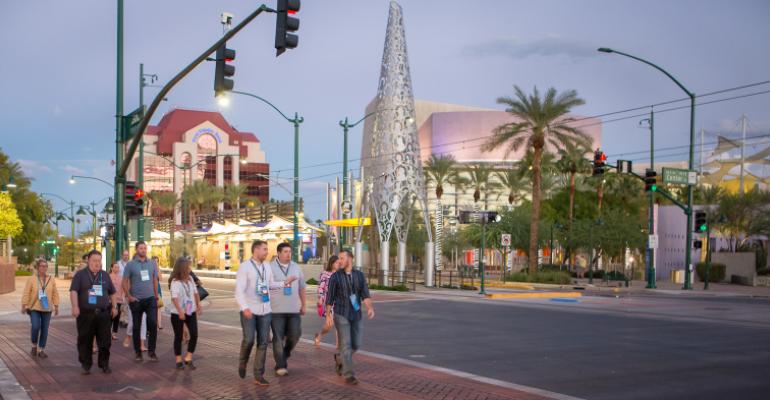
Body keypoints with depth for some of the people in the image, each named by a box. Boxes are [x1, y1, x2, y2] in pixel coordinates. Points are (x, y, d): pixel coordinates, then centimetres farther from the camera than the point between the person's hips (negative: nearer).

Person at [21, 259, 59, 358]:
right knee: (35, 327, -15)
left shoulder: (51, 280, 5)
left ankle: (41, 350, 12)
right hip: (34, 308, -3)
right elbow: (26, 293, -4)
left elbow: (55, 294, 6)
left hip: (47, 309, 3)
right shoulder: (31, 279, -2)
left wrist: (56, 306, 3)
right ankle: (34, 346, 9)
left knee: (44, 330, 2)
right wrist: (24, 306, -8)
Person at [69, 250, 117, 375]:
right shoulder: (80, 274, 3)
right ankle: (86, 365, 14)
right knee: (85, 341, 3)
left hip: (103, 314, 3)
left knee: (105, 341, 2)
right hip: (85, 314, -3)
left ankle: (104, 364, 12)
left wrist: (114, 306, 11)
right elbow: (73, 291, -6)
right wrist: (75, 306, -19)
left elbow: (112, 293, 20)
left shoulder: (105, 275, 15)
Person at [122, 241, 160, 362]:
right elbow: (125, 282, -1)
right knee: (136, 327, 7)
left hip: (150, 299, 2)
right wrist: (129, 296, -8)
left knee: (153, 324, -10)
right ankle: (138, 352, 19)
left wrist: (156, 296, 12)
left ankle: (151, 351, 2)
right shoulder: (130, 264, -3)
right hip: (136, 300, -1)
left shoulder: (152, 263, 6)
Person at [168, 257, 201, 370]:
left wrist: (199, 306, 15)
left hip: (191, 312, 5)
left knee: (194, 334, -3)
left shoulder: (190, 279, 3)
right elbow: (174, 298, -28)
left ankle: (188, 358, 9)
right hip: (177, 313, -5)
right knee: (178, 336, 4)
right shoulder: (175, 282, -17)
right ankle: (179, 360, 16)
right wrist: (180, 311, -37)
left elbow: (195, 293, 15)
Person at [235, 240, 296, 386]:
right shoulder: (244, 267, -9)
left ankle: (259, 376, 9)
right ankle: (243, 362, 22)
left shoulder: (267, 267, 9)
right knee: (249, 340, -11)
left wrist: (285, 283, 11)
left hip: (265, 310, 5)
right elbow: (239, 290, -17)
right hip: (249, 311, -5)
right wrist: (245, 307, -30)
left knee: (263, 343, 2)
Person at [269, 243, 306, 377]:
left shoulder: (296, 267, 10)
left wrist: (303, 305, 14)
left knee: (295, 334, -1)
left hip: (294, 309, 4)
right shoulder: (271, 267, -3)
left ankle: (285, 354, 26)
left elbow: (302, 287, 16)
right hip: (276, 310, -3)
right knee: (278, 338, -2)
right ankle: (280, 366, 4)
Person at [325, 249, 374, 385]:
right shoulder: (335, 276, -6)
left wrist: (370, 307, -23)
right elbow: (330, 297, -1)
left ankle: (339, 358, 37)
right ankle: (349, 375, -3)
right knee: (345, 344, -9)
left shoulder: (359, 275, 2)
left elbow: (365, 294, -6)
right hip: (341, 314, -4)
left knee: (356, 343, 8)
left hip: (356, 314, 4)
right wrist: (328, 315, -5)